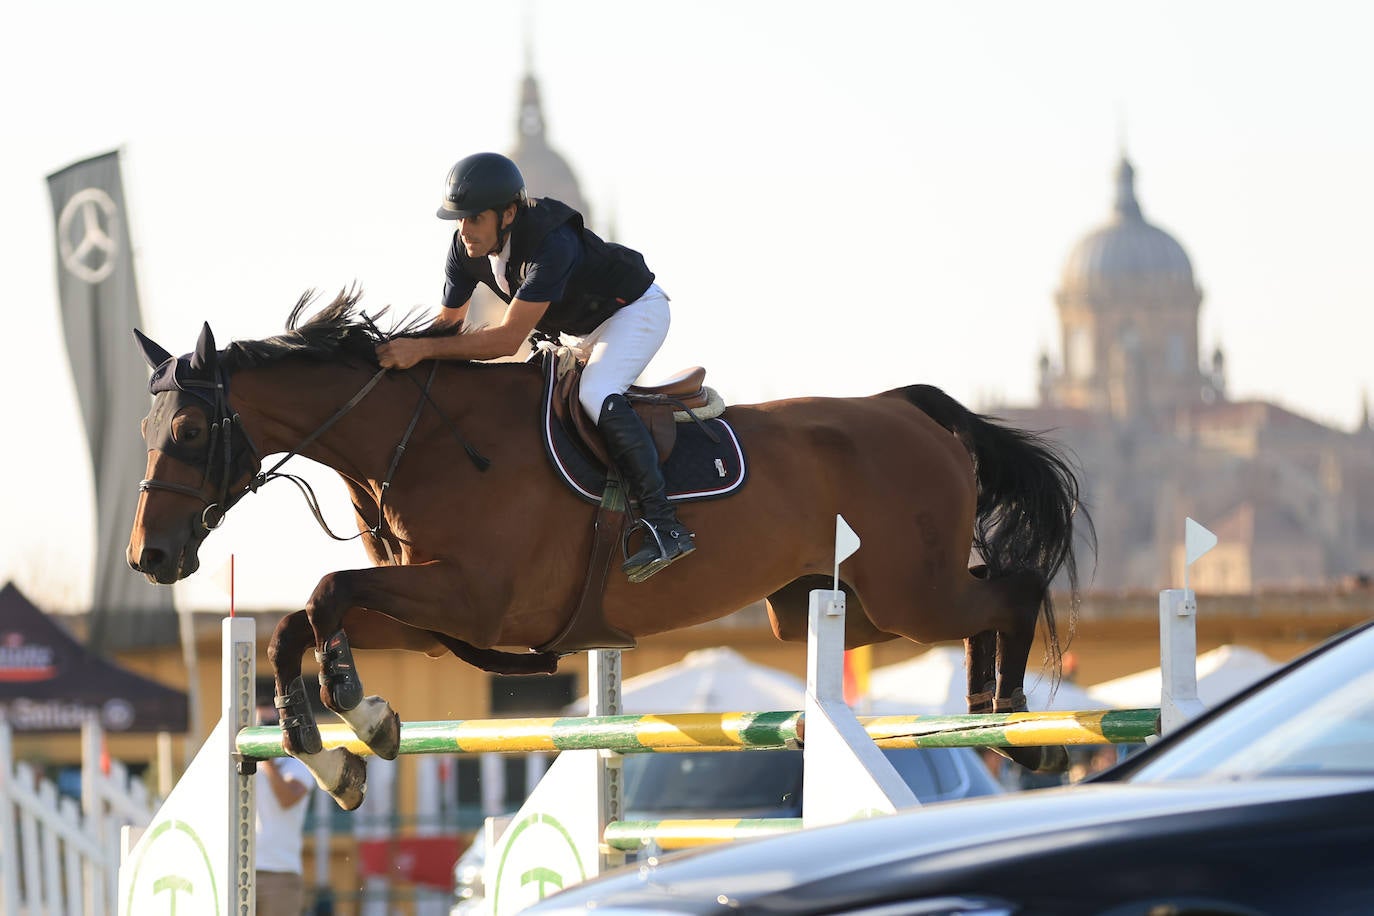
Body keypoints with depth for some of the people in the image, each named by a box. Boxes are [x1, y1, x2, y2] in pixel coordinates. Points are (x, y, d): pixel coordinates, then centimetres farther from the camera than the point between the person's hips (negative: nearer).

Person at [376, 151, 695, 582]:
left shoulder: (551, 245, -40)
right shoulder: (467, 246, -16)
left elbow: (508, 339, -42)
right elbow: (450, 321, -1)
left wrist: (424, 349, -45)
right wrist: (404, 350, -18)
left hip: (634, 310, -9)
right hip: (577, 332, 9)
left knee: (597, 394, -31)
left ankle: (663, 523, -32)